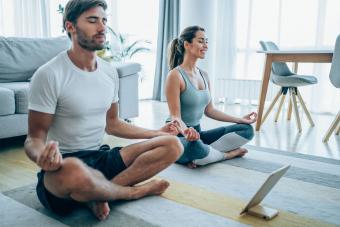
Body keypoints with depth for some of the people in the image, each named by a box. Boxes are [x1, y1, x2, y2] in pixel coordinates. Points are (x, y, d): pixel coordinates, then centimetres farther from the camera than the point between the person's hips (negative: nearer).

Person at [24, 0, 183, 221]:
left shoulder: (110, 71, 7)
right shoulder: (49, 75, -13)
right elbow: (34, 138, -10)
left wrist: (157, 133, 17)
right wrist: (41, 157, -35)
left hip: (101, 157, 6)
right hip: (64, 166, -5)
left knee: (173, 144, -7)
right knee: (75, 172, -43)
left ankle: (99, 193, -17)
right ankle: (134, 191, -9)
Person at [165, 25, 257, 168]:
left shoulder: (204, 75, 10)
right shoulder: (175, 75, -14)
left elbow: (209, 110, 14)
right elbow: (175, 116, -17)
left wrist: (240, 119, 12)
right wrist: (186, 131, -39)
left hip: (196, 133, 8)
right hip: (178, 136, -7)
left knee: (247, 130, -2)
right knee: (194, 146, -42)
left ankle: (199, 158, -17)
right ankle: (228, 154, -8)